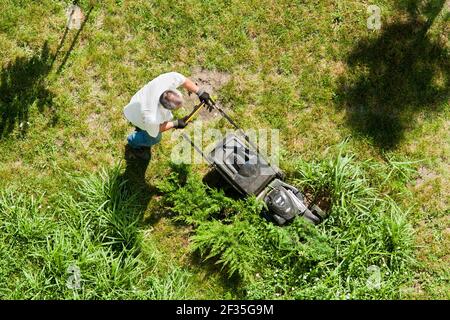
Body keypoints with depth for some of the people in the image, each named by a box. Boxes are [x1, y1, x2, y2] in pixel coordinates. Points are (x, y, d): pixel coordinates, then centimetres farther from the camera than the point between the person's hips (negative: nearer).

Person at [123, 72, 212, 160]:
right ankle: (133, 144, 43)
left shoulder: (166, 80, -43)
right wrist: (175, 124, -24)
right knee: (155, 138, 12)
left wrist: (200, 92, -23)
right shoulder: (152, 119, -49)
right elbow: (154, 132, -24)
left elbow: (183, 79, -21)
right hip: (137, 116, -5)